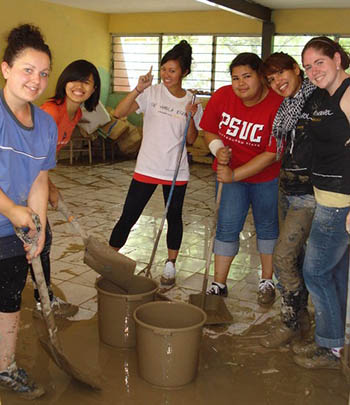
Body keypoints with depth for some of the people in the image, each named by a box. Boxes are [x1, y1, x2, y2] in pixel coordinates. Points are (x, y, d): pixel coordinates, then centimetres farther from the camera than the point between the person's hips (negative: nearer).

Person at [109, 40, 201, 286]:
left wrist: (191, 118, -11)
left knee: (174, 218, 13)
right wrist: (138, 90, -27)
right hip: (147, 168, -2)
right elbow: (119, 113, -16)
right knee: (128, 217, 1)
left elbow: (191, 140, 5)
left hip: (176, 171, 2)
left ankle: (170, 266, 30)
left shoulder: (191, 102, 2)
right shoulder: (152, 93, -5)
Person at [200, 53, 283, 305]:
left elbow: (271, 155, -24)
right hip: (230, 172, 2)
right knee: (227, 226, 1)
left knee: (267, 225, 12)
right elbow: (209, 130, 3)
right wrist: (219, 150, -18)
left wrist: (234, 175, -26)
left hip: (266, 177, -2)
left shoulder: (278, 106, -24)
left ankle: (267, 281, 30)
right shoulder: (222, 97, -13)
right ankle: (219, 285, 12)